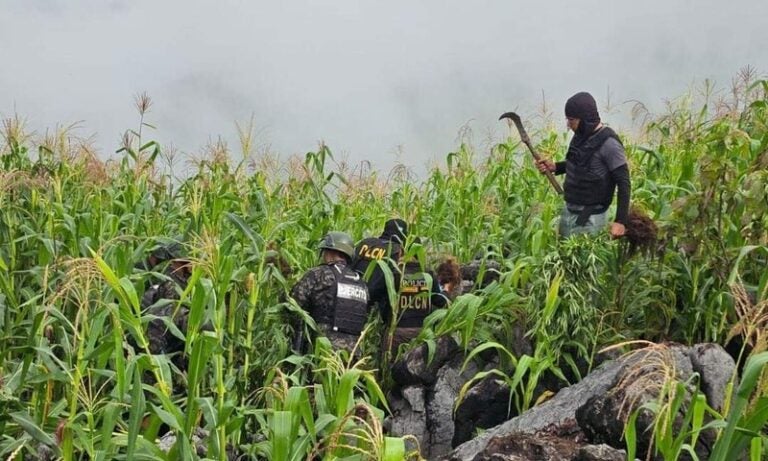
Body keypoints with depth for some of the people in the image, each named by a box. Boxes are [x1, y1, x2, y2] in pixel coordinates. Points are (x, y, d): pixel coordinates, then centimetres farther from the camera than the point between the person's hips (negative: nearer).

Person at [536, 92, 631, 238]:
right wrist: (555, 167, 6)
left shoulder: (609, 144, -18)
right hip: (568, 211, 8)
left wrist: (621, 221, -21)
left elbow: (624, 184, -17)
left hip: (589, 218, -8)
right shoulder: (581, 135, 5)